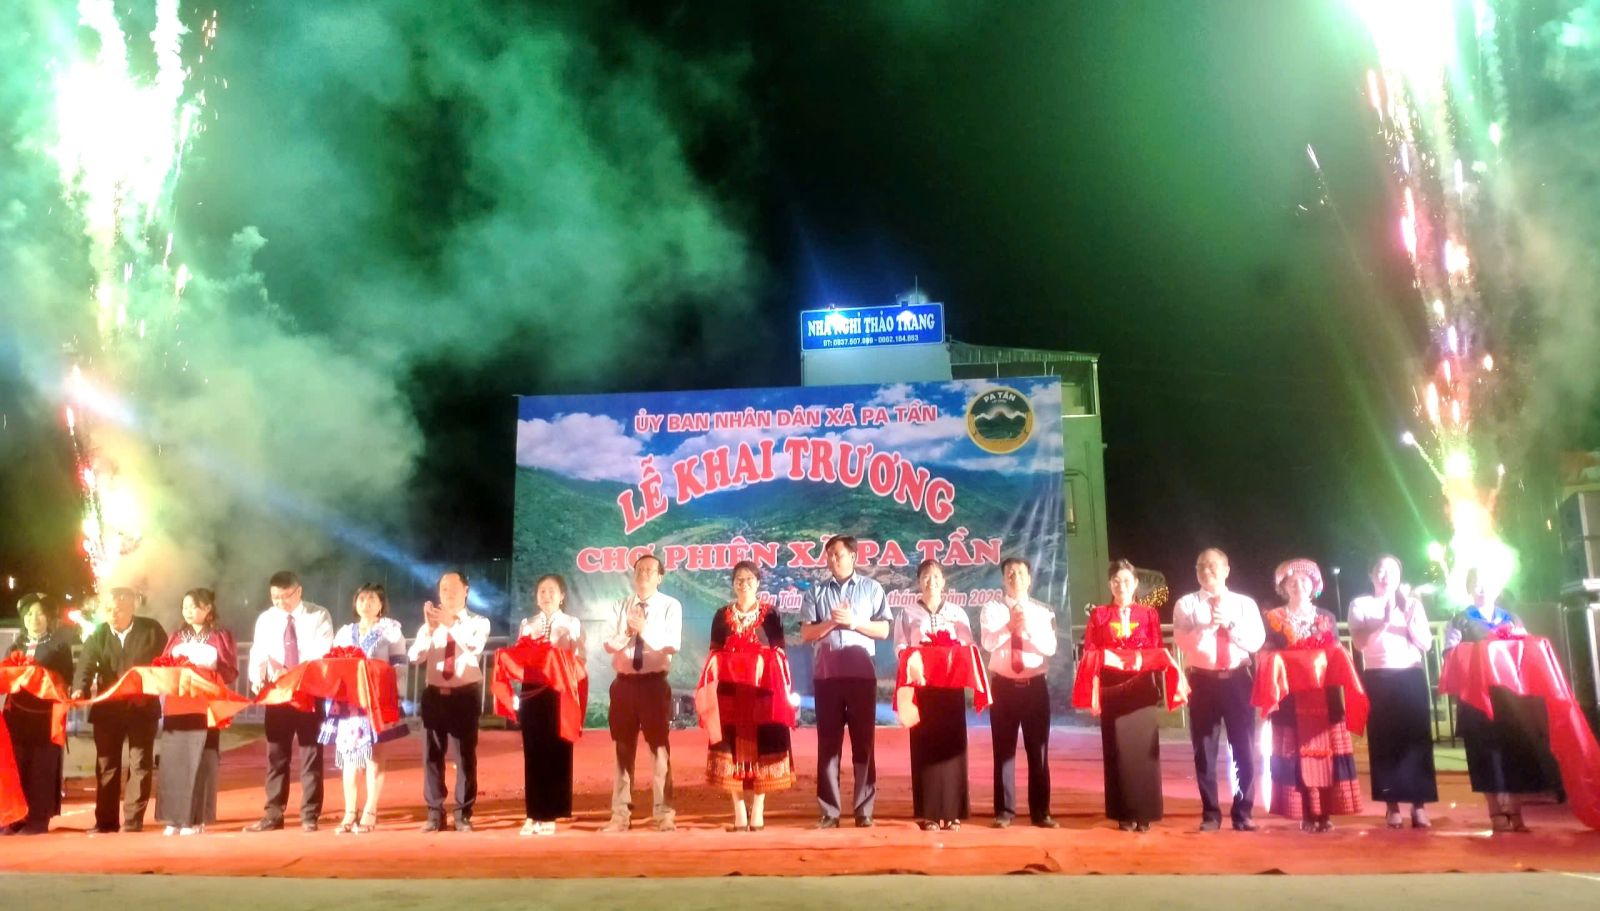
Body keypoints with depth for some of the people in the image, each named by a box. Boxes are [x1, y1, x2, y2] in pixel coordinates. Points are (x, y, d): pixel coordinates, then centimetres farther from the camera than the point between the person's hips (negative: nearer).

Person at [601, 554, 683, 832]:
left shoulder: (671, 606, -1)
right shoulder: (620, 607, 10)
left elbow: (673, 645, -13)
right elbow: (609, 644, -1)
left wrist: (645, 629, -25)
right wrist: (627, 632, -19)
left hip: (655, 683, -3)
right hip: (624, 683, 3)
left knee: (659, 748, 0)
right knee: (623, 749, 8)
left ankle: (664, 814, 8)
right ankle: (620, 814, 15)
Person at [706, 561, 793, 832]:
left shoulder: (770, 614, 6)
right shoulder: (722, 615, 11)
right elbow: (714, 654, 12)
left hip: (762, 690, -1)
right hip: (731, 691, 1)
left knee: (761, 746, -3)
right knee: (733, 747, -1)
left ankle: (758, 811, 3)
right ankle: (739, 813, 5)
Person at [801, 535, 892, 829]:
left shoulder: (871, 588, 7)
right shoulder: (816, 592, 10)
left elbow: (883, 630, 2)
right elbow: (806, 634, 3)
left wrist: (853, 622, -10)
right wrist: (832, 622, -11)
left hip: (861, 673, -1)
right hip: (826, 673, 1)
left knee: (863, 742, 1)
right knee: (828, 742, 2)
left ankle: (864, 811, 7)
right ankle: (829, 812, 6)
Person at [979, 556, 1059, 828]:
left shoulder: (1043, 612, 6)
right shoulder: (992, 609, 1)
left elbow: (1050, 648, -8)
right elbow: (988, 643, -14)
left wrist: (1028, 629, -22)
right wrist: (1010, 625, -28)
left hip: (1036, 685, 1)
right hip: (1003, 686, -1)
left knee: (1038, 749, 5)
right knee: (1004, 749, 3)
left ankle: (1041, 812, 14)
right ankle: (1004, 811, 11)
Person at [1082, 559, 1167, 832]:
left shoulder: (1149, 614, 9)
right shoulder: (1098, 615, 7)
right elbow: (1090, 654, 2)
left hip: (1143, 689, 1)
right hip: (1112, 691, 0)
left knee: (1144, 748, -1)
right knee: (1118, 749, 0)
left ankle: (1145, 812, 8)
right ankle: (1124, 813, 7)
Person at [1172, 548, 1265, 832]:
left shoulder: (1245, 603, 8)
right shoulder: (1186, 604, 4)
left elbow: (1256, 641, -3)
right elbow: (1183, 642, -9)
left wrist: (1229, 624, -15)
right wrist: (1208, 627, -22)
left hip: (1237, 680, 1)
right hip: (1202, 681, -1)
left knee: (1244, 749, 4)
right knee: (1204, 749, 4)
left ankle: (1242, 813, 17)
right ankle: (1211, 814, 15)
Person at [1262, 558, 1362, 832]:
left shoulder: (1327, 618, 14)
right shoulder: (1273, 618, 7)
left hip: (1325, 695, 2)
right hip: (1291, 697, -2)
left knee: (1327, 750, -2)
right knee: (1297, 752, -4)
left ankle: (1326, 813, 2)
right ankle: (1308, 815, -1)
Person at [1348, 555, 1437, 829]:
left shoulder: (1413, 604, 13)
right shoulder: (1361, 604, 6)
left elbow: (1426, 645, 5)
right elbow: (1359, 642, -9)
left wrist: (1409, 621, -11)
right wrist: (1384, 622, -20)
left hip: (1412, 676, 2)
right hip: (1378, 678, -2)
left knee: (1417, 737, -3)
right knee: (1384, 739, -4)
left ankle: (1419, 804, 0)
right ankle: (1391, 804, 0)